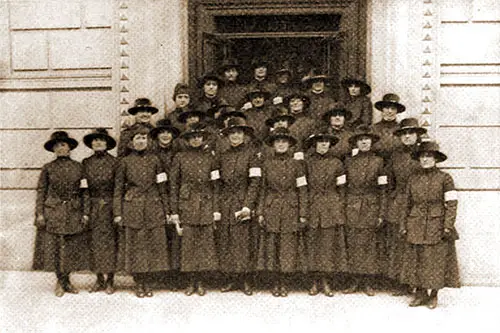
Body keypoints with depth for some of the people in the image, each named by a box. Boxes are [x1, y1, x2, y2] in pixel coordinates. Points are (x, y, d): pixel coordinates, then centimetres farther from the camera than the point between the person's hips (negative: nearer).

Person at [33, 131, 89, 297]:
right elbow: (41, 191, 2)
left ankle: (65, 280, 20)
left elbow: (83, 191, 7)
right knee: (54, 247, 0)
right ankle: (61, 281, 15)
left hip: (74, 213, 1)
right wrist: (39, 213, -5)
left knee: (72, 248, 4)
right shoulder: (48, 168, 3)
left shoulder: (78, 167, 6)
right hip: (53, 213, -1)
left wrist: (85, 213, 1)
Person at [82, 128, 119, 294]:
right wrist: (85, 209, 1)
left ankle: (110, 280, 11)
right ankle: (99, 279, 17)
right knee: (95, 241, 6)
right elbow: (83, 186, 7)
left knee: (110, 240, 1)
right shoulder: (86, 162, 7)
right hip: (93, 206, 3)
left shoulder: (114, 162, -2)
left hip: (109, 206, -3)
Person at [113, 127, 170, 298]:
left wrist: (166, 210, 6)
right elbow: (118, 188, 4)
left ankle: (148, 283, 15)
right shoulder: (125, 161, 4)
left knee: (154, 244, 2)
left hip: (153, 207, 1)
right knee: (134, 245, 1)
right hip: (132, 208, -1)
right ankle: (138, 283, 15)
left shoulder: (154, 160, 7)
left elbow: (162, 187, 9)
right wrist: (117, 213, -2)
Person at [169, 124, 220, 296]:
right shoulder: (180, 157, 4)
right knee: (188, 243, -1)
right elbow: (173, 185, 3)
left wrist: (216, 209, 1)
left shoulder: (209, 156, 8)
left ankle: (201, 282, 13)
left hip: (206, 205, 1)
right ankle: (191, 282, 11)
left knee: (206, 243, 1)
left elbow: (215, 185, 8)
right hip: (187, 204, -1)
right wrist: (174, 211, -2)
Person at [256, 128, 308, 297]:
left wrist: (303, 214, -3)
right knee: (272, 248, 2)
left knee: (288, 247, 0)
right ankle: (275, 283, 14)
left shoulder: (296, 163, 2)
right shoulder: (266, 163, 6)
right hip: (271, 209, 1)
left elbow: (302, 190, 2)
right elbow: (262, 188, 7)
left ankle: (285, 283, 12)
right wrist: (260, 212, 1)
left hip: (291, 210, -1)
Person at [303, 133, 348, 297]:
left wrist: (341, 209, 2)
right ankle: (314, 281, 10)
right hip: (312, 207, 0)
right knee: (312, 243, 1)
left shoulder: (336, 163, 7)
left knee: (329, 243, 0)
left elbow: (341, 189, 8)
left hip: (331, 208, 1)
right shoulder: (306, 162, 4)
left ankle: (326, 282, 9)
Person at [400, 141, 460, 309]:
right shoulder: (413, 178, 8)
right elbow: (407, 204, 11)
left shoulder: (444, 178, -2)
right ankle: (420, 293, 19)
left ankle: (433, 295, 17)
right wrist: (404, 226, 7)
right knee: (416, 260, 5)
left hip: (437, 225, -3)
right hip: (416, 226, 3)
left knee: (436, 260, 2)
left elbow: (452, 204, -5)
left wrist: (448, 226, -12)